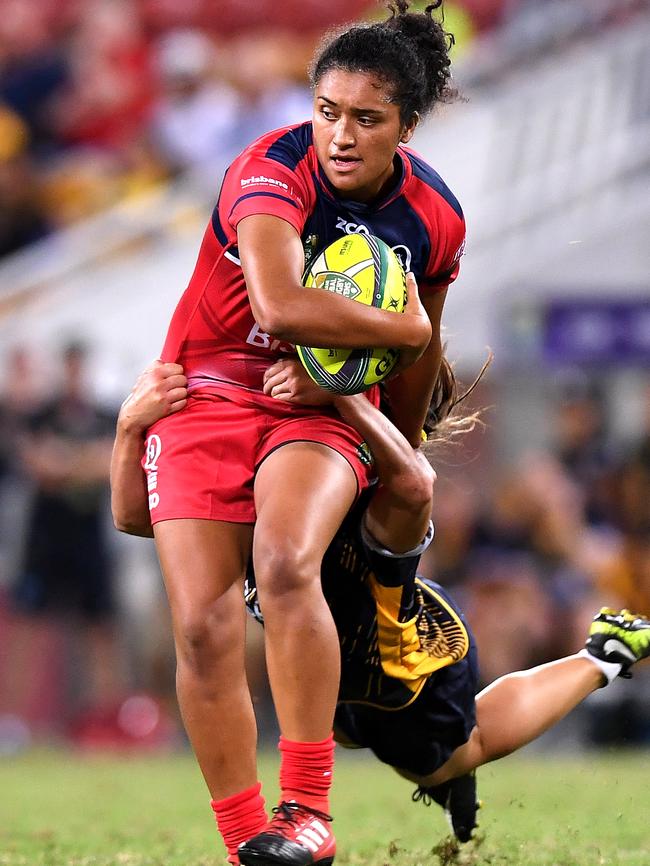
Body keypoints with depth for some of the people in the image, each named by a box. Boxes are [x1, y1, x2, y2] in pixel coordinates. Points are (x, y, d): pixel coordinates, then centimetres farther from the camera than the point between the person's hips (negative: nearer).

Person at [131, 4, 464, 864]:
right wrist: (403, 327, -24)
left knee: (285, 565, -30)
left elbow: (420, 352, 14)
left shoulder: (437, 219, -5)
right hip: (210, 390, -1)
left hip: (326, 406, 1)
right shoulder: (272, 172, -21)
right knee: (203, 626, -14)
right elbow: (281, 307, -39)